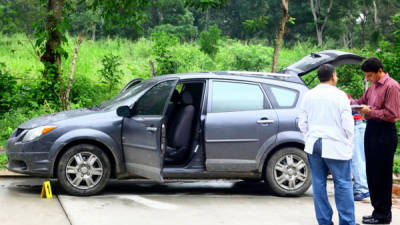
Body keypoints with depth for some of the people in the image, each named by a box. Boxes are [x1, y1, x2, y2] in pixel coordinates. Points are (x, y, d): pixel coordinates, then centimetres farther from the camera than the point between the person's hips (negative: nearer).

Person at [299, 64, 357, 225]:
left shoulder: (308, 96, 7)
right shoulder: (339, 96, -7)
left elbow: (302, 123, 11)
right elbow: (348, 124, -7)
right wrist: (348, 144, 7)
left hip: (314, 146, 5)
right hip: (336, 147, -4)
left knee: (319, 184, 8)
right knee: (343, 184, 3)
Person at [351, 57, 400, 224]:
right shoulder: (373, 86, 16)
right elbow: (363, 101, 22)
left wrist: (370, 112, -17)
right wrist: (352, 102, 3)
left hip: (384, 133, -9)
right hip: (371, 129, 9)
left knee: (381, 175, -4)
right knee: (372, 173, 12)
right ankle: (377, 210, 22)